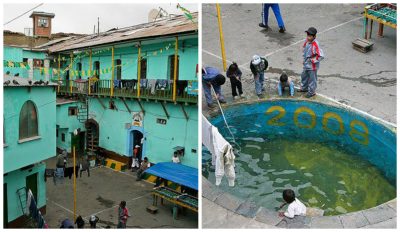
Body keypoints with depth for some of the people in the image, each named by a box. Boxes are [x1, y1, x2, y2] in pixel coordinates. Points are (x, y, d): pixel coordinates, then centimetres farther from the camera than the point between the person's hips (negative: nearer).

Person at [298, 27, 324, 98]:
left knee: (312, 79, 7)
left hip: (312, 66, -8)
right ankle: (304, 88, 46)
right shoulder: (307, 41, -4)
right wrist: (304, 59, 11)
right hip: (306, 64, 9)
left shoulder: (315, 45, -28)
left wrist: (313, 60, -19)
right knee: (304, 76, 25)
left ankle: (311, 92, 24)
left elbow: (321, 56, -27)